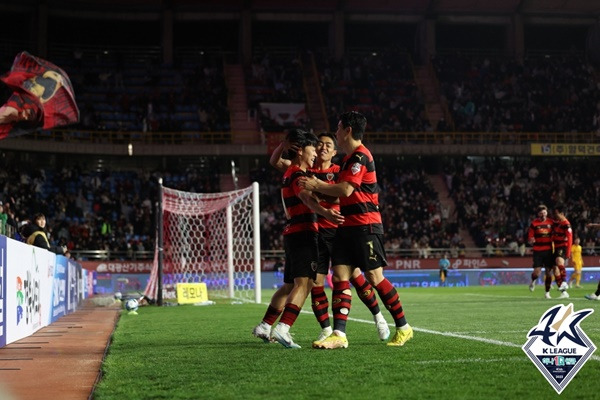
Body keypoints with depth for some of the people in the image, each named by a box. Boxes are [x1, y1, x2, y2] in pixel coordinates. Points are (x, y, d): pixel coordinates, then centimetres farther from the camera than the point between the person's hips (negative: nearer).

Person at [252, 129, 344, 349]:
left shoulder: (289, 174, 18)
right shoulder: (298, 174, -12)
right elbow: (307, 197, -32)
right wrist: (325, 212, -50)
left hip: (292, 233, 10)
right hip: (303, 232, -10)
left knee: (289, 285, 17)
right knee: (304, 283, -16)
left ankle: (264, 326, 21)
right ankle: (283, 328, -28)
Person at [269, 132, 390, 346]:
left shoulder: (339, 173, 3)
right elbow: (274, 162, 9)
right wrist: (282, 146, -12)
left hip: (337, 231, -2)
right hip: (315, 232, 2)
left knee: (354, 275, -4)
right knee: (316, 283, -1)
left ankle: (378, 317, 14)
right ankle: (326, 330, 10)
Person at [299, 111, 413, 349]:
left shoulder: (361, 156, -12)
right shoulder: (350, 158, 19)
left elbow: (346, 190, -19)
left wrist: (315, 186, -9)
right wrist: (318, 185, 11)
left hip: (365, 225, -9)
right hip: (348, 226, 9)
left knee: (374, 277, -5)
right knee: (340, 277, -2)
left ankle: (403, 328, 10)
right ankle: (339, 335, -7)